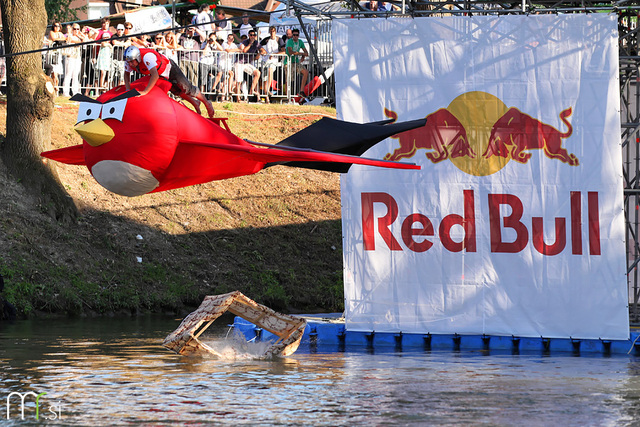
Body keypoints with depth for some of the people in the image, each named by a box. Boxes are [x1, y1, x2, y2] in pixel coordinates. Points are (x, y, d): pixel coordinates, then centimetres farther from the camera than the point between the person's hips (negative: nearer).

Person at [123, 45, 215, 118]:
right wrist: (128, 90, -15)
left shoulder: (146, 57, -47)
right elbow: (127, 73, -3)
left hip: (169, 68, -7)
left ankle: (207, 103, 26)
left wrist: (145, 92, -57)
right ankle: (195, 103, 41)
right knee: (177, 91, 18)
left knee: (186, 88, 4)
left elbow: (155, 75, -56)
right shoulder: (129, 59, -24)